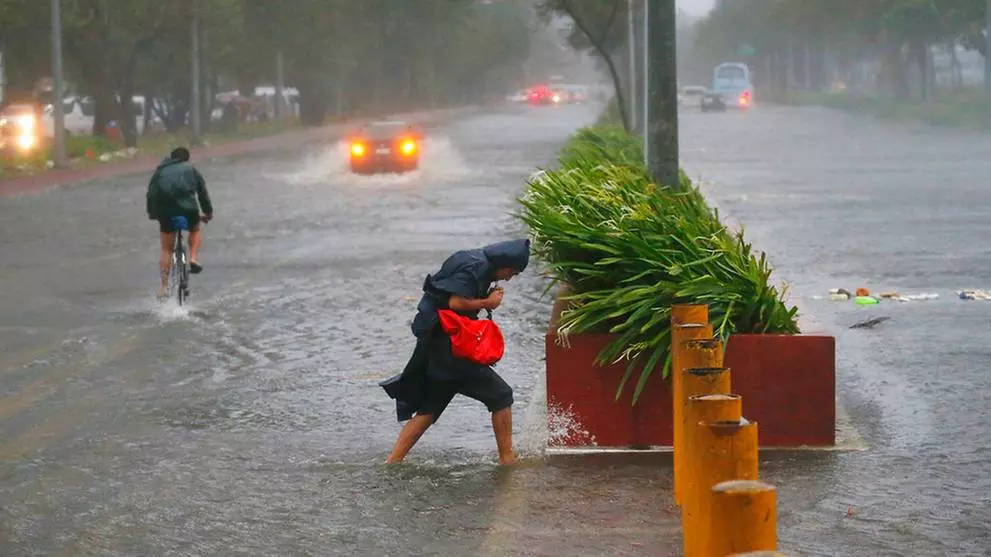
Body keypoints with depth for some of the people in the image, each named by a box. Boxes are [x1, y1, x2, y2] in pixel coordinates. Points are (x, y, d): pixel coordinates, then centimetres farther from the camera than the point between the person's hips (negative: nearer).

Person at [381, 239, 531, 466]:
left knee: (429, 409, 12)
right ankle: (507, 458, 2)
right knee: (501, 396, -3)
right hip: (449, 346, -10)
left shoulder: (474, 263, 18)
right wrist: (488, 302, -10)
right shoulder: (476, 267, -14)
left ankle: (393, 461, 9)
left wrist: (488, 299, 6)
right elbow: (456, 302, -22)